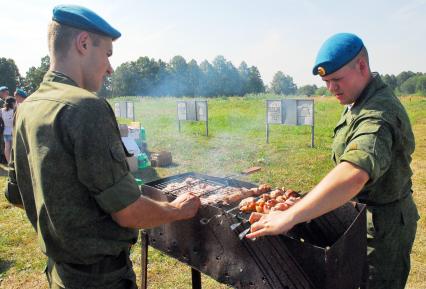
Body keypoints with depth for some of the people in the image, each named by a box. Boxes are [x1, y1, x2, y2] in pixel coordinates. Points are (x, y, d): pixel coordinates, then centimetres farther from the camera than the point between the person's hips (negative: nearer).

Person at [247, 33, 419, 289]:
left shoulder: (378, 115, -29)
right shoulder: (359, 102, 5)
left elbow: (354, 174, -47)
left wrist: (289, 217, -51)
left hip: (382, 226, -9)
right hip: (365, 213, 9)